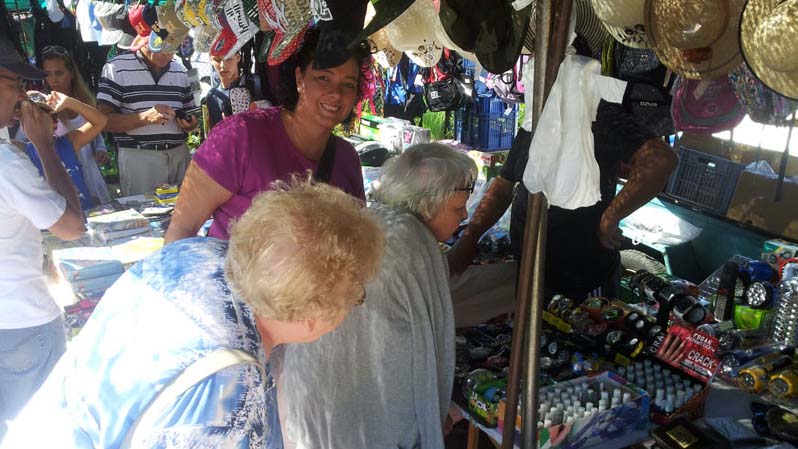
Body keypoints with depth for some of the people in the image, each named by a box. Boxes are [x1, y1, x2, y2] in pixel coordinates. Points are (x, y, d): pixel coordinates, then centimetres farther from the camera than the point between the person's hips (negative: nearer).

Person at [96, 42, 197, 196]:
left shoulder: (180, 71, 12)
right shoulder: (117, 68, -3)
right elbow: (103, 120, -9)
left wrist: (191, 124, -2)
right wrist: (145, 117, -22)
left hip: (180, 154, 4)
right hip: (138, 156, -4)